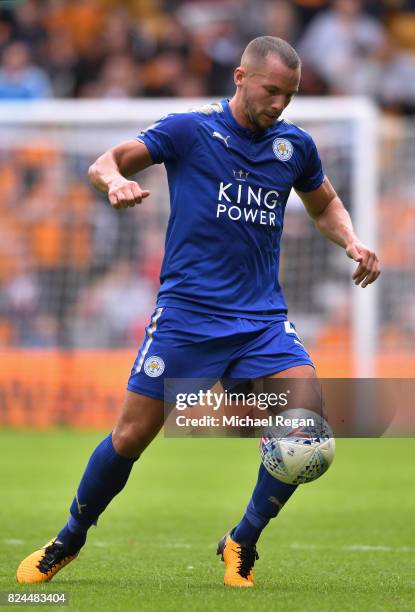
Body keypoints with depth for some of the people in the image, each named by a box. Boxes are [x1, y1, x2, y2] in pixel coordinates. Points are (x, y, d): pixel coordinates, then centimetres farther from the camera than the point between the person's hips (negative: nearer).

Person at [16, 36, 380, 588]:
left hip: (263, 316, 3)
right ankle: (68, 542, 22)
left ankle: (242, 544, 1)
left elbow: (324, 205, 26)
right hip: (186, 311, -3)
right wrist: (116, 180, -29)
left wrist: (351, 242, 6)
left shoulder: (294, 145, 9)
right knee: (131, 437, -2)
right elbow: (104, 164, -5)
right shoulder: (190, 130, -3)